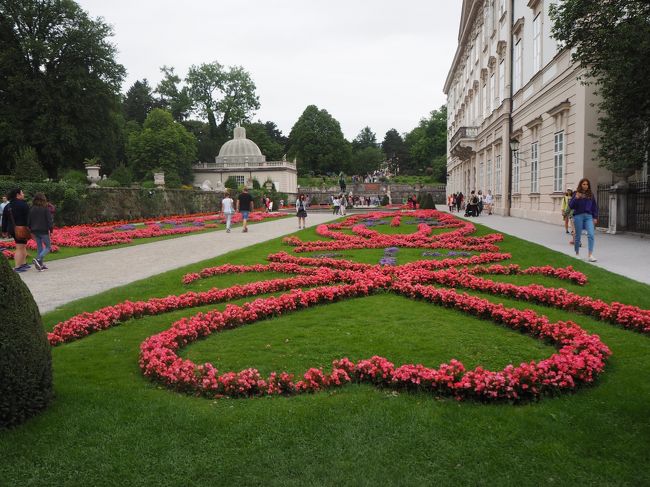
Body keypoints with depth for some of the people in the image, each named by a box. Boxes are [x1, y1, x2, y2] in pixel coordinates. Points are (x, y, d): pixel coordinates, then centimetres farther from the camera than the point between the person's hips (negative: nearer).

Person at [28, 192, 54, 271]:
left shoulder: (32, 209, 4)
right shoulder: (46, 209, -11)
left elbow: (28, 221, 9)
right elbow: (50, 220, -11)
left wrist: (31, 230, 18)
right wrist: (51, 230, -3)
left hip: (35, 231, 5)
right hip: (44, 231, -5)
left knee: (39, 247, 13)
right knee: (48, 247, 2)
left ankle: (40, 264, 13)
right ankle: (38, 259, -18)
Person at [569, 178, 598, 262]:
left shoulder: (591, 194, 9)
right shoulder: (576, 194, 1)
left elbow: (594, 206, 13)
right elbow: (570, 206, -4)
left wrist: (595, 217, 8)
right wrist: (576, 198, -19)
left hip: (588, 216, 2)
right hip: (578, 216, -2)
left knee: (591, 235, -12)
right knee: (578, 236, 7)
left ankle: (590, 255, -12)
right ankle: (577, 254, 23)